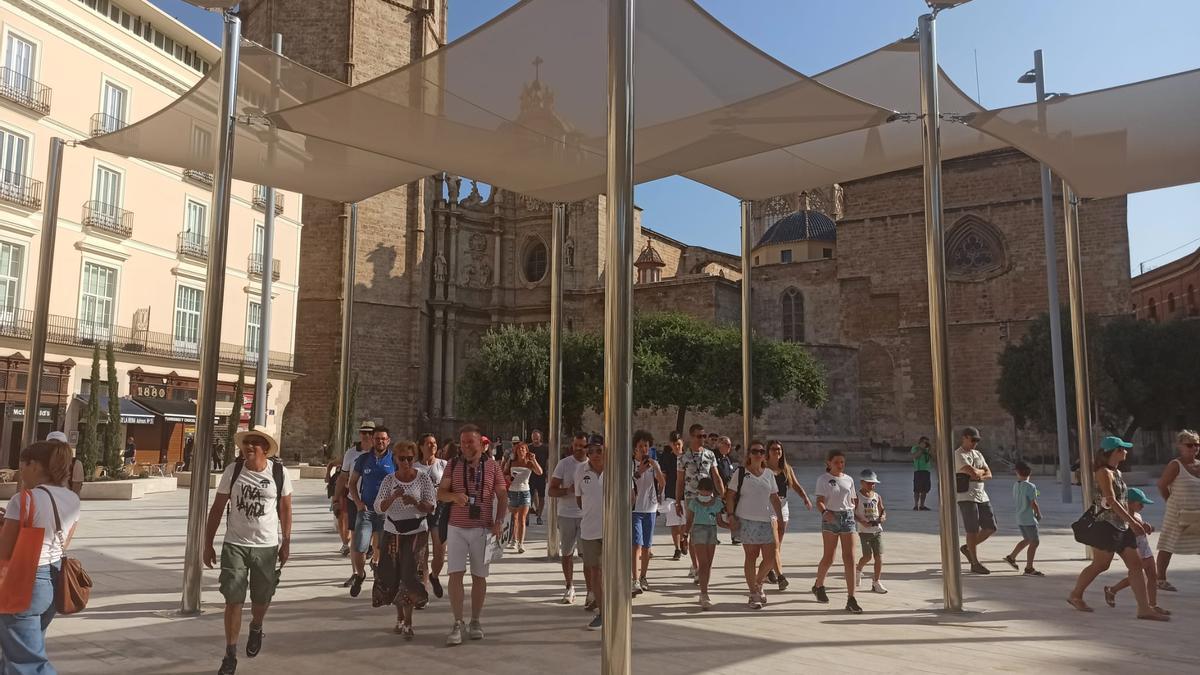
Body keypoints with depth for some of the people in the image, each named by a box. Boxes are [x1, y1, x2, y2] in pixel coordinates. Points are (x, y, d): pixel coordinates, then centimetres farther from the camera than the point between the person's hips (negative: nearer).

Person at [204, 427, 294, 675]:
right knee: (233, 601, -1)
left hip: (267, 547, 0)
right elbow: (217, 509, 1)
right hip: (234, 545, 0)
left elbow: (285, 509, 2)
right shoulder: (232, 470, -6)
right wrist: (208, 544, 1)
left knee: (261, 600, 13)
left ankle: (256, 628, 45)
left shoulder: (279, 472, -6)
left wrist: (286, 543, 2)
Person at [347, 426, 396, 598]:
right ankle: (359, 574, 20)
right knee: (358, 548, -7)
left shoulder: (394, 460, 1)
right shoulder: (363, 459, 6)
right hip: (366, 509, 1)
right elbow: (352, 483, 13)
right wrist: (358, 502, -1)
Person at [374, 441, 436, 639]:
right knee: (392, 576, 6)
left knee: (410, 575, -11)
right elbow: (379, 508, -4)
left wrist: (415, 502, -22)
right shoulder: (389, 481, 2)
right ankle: (400, 617, 24)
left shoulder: (423, 478, -2)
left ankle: (408, 622, -3)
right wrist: (393, 497, -22)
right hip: (392, 533, 3)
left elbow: (431, 507, -3)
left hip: (416, 533, -2)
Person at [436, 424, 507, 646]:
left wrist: (499, 522, -8)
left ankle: (475, 622, 21)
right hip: (457, 528, 0)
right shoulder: (453, 465, 5)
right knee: (455, 574, -7)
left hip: (482, 529, 0)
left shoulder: (492, 466, 3)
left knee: (479, 576, 7)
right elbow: (440, 493, 4)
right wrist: (454, 496, -18)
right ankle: (457, 624, 2)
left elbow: (502, 496, 5)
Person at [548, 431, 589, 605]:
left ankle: (591, 592, -5)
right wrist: (568, 490, -20)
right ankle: (570, 587, 27)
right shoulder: (563, 463, -1)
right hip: (566, 514, 1)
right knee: (567, 553, 12)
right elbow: (551, 491, -4)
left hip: (587, 515, -1)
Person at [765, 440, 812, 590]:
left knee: (779, 543, 12)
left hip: (783, 505, 6)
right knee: (774, 543, -12)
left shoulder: (787, 469, 12)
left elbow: (796, 486, 9)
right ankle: (780, 576, -18)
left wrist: (806, 499, -6)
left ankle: (770, 571, 29)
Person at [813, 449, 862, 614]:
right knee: (828, 558, 2)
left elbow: (852, 501, 18)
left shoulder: (849, 480, 10)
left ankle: (851, 599, -2)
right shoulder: (823, 479, -3)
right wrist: (824, 512, -30)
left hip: (848, 517, 3)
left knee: (849, 558, -3)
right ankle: (818, 586, 29)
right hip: (831, 518, -3)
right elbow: (820, 501, -12)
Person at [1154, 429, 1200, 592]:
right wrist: (1171, 502, 1)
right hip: (1178, 513, -6)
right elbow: (1162, 485, -9)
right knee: (1168, 546, 2)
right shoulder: (1175, 465, -11)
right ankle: (1161, 579, 12)